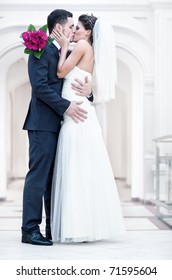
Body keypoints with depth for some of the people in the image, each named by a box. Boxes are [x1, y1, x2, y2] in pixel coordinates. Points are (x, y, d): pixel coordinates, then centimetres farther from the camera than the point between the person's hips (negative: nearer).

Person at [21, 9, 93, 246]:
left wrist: (88, 90, -6)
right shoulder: (41, 49, -6)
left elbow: (74, 86, 17)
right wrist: (66, 106, -18)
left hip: (58, 124, 9)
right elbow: (40, 85, -16)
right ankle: (30, 230, -4)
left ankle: (54, 229, 14)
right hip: (43, 124, -8)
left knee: (55, 177, 9)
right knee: (38, 175, -8)